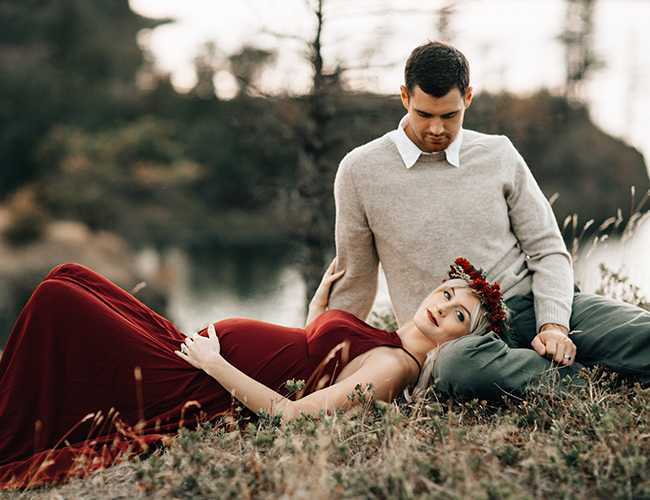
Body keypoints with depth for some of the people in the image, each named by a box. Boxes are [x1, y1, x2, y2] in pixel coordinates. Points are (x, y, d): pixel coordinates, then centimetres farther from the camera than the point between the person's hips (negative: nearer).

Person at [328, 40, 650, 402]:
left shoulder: (499, 155, 8)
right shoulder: (361, 172, 2)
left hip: (529, 305, 1)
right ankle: (576, 376, -25)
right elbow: (355, 281, 14)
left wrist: (553, 324, -10)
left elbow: (548, 251, 9)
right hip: (453, 338, -1)